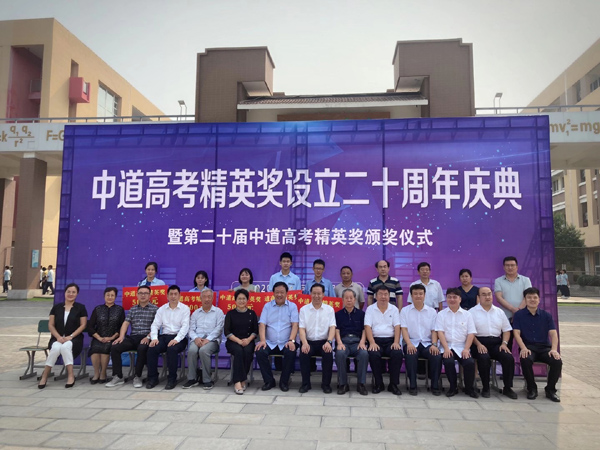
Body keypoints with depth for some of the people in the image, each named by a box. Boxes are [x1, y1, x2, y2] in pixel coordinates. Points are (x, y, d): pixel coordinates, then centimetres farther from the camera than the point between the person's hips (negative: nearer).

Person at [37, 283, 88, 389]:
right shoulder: (56, 307, 12)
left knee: (65, 346, -36)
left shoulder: (80, 308, 7)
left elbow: (83, 325, 1)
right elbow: (50, 325, 8)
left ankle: (70, 375, -32)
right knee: (56, 348, -33)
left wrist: (70, 336, -12)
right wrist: (58, 337, -9)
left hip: (74, 338, -2)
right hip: (57, 338, 2)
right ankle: (45, 375, -21)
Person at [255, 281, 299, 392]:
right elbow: (262, 324, 2)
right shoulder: (267, 306, 12)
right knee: (260, 352, -27)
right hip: (270, 343, 2)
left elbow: (295, 325, -3)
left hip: (286, 343, -1)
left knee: (291, 352, -32)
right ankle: (269, 381, -6)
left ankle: (284, 382, -8)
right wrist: (262, 340, -15)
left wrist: (291, 340, -19)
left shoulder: (292, 306, 8)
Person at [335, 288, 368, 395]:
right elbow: (337, 330, 6)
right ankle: (342, 384, -18)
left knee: (364, 353, -33)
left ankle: (361, 383, -17)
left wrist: (362, 342, -9)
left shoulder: (361, 313, 18)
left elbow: (364, 329, 10)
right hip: (343, 341, 0)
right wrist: (339, 343, -12)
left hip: (357, 341, 0)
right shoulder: (338, 314, 17)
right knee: (340, 353, -35)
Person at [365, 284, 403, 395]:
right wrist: (372, 343, -17)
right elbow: (367, 327, -3)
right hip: (376, 340, -1)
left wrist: (396, 342, -13)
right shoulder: (370, 309, 8)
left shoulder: (394, 309, 12)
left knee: (398, 353, -29)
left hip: (390, 340, 1)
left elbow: (397, 327, 3)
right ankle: (379, 384, -10)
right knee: (373, 354, -32)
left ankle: (394, 384, -12)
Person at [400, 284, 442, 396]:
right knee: (411, 355, -34)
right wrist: (409, 344, -18)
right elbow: (404, 329, -1)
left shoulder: (432, 311, 13)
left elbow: (434, 331, 8)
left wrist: (434, 344, -11)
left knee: (437, 356, -28)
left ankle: (435, 385, -12)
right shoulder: (405, 310, 8)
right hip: (412, 343, -2)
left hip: (427, 343, 2)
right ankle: (412, 385, -22)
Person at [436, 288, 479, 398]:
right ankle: (453, 388, -5)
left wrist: (466, 349, -10)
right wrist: (446, 348, -14)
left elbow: (471, 333, 4)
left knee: (470, 362, -25)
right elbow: (440, 332, -1)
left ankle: (469, 388, 1)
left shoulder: (467, 314, 11)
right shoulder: (441, 314, 9)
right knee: (448, 361, -29)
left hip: (462, 347, 1)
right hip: (447, 346, -1)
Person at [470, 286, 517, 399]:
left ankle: (507, 388, -5)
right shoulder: (472, 312, 3)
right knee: (484, 358, -33)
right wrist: (478, 344, -17)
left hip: (496, 343, 4)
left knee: (509, 358, -23)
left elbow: (506, 330, 15)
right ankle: (485, 388, -14)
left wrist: (504, 343, -2)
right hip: (479, 342, -4)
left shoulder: (499, 312, 16)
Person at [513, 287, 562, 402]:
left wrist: (554, 349, -17)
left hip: (544, 347, 2)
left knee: (557, 361, -28)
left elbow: (553, 333, 2)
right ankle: (532, 388, -9)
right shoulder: (519, 315, 6)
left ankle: (550, 389, -3)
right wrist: (523, 348, -20)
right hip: (528, 346, -2)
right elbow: (516, 333, -3)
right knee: (525, 360, -35)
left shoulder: (546, 315, 12)